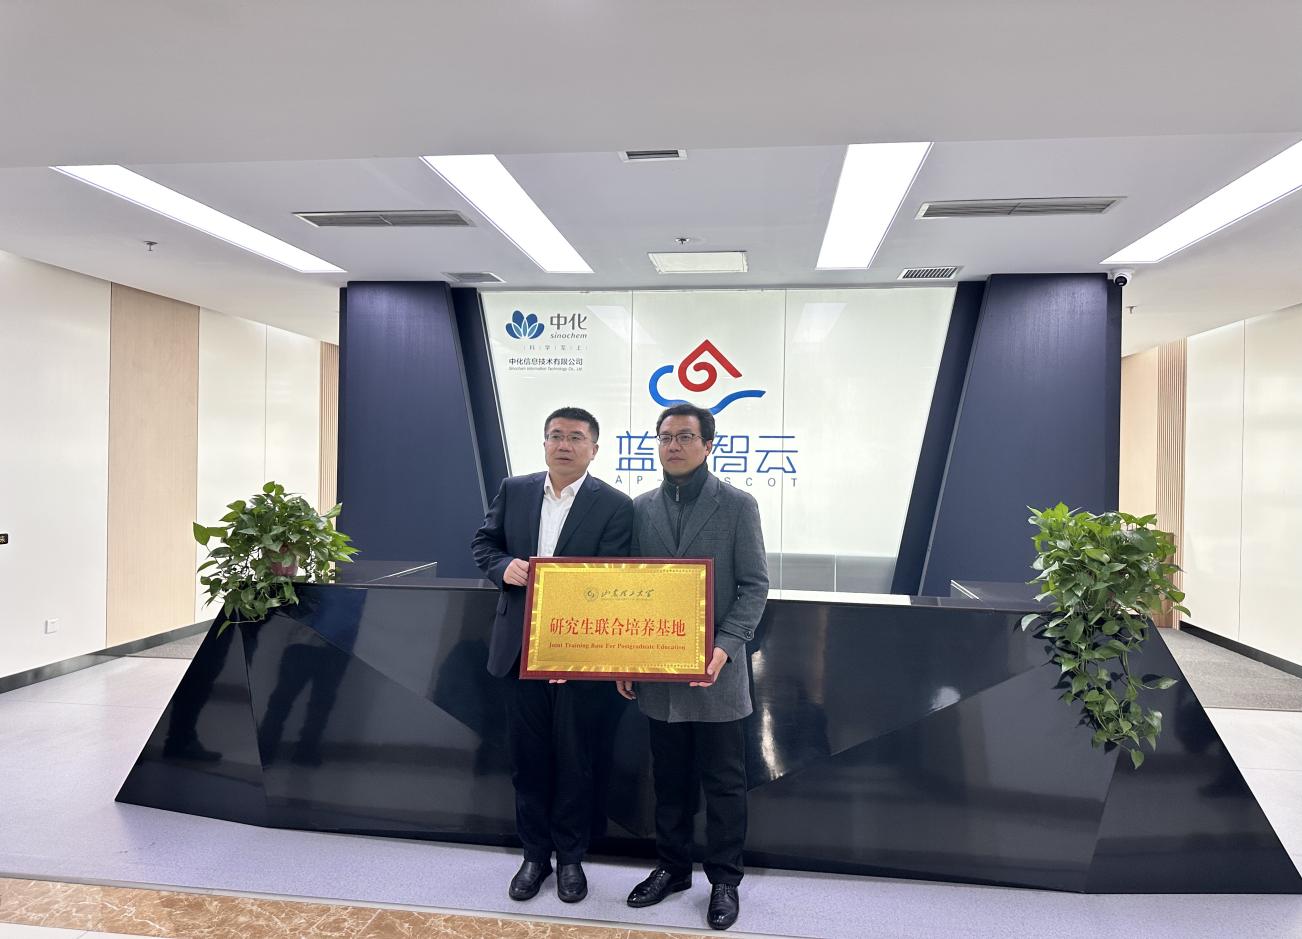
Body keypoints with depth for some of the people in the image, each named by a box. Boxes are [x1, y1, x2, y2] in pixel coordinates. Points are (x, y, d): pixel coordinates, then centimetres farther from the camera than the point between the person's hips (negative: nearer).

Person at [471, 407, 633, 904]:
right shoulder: (513, 491, 4)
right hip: (521, 647, 3)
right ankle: (534, 853, 31)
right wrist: (505, 566, -11)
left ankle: (570, 857, 29)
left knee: (573, 758, 10)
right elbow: (483, 543, 13)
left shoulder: (614, 505, -8)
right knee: (527, 756, 13)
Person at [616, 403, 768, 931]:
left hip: (716, 673, -3)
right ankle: (672, 867, 34)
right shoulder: (641, 508, 5)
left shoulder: (738, 506, -5)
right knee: (669, 779, 17)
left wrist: (724, 647, -19)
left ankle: (724, 879, 26)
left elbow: (754, 586, -7)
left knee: (723, 783, 9)